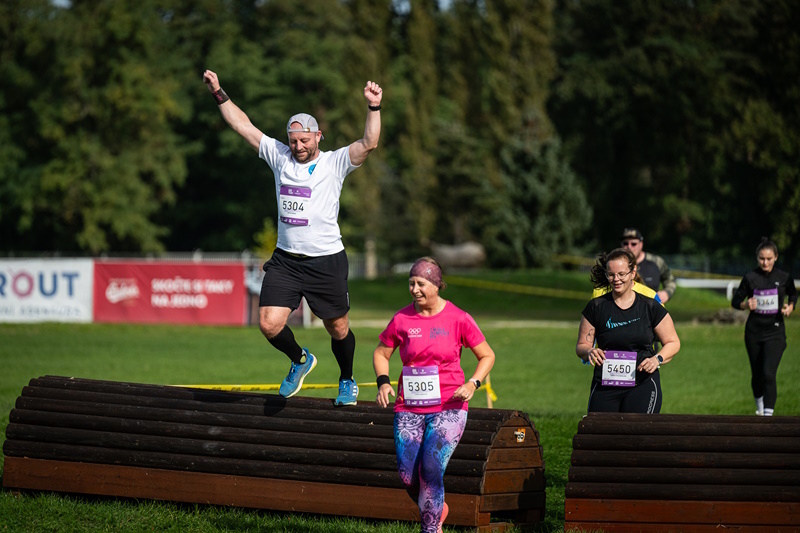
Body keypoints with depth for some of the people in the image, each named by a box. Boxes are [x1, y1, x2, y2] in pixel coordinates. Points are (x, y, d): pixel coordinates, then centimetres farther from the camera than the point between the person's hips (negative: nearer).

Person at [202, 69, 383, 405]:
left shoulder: (335, 163, -2)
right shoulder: (279, 156, 7)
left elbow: (369, 143, -17)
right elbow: (243, 126, 11)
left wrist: (374, 107, -28)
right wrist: (219, 95, 7)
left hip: (326, 261, -3)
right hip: (285, 261, 3)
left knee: (338, 328, 6)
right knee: (269, 324, -10)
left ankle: (347, 381, 33)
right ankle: (300, 360, 20)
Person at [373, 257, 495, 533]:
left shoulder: (459, 319, -3)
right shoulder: (402, 319, 2)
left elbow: (487, 356, 6)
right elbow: (381, 353, 16)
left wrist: (473, 384, -10)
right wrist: (383, 382, -3)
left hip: (449, 408, -3)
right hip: (409, 408, 3)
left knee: (431, 469, -18)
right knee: (407, 475, -3)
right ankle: (436, 510, 27)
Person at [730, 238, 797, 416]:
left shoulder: (784, 278, -5)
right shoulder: (750, 278, -6)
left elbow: (793, 295, 15)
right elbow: (735, 301, 2)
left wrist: (790, 307, -5)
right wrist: (746, 305, -19)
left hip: (775, 331, -1)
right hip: (754, 332, 1)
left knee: (769, 373, -17)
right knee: (756, 374, 13)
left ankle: (768, 415, -16)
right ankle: (759, 406, 42)